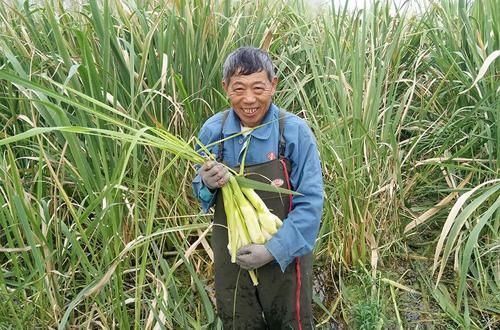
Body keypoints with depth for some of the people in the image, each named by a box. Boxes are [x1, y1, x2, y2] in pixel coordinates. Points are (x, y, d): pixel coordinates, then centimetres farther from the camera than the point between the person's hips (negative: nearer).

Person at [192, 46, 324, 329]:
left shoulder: (295, 131, -17)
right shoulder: (212, 131, -8)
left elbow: (311, 202, -14)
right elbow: (200, 191, 4)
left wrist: (274, 249, -21)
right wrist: (208, 185, -19)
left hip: (284, 254, -2)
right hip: (230, 255, 3)